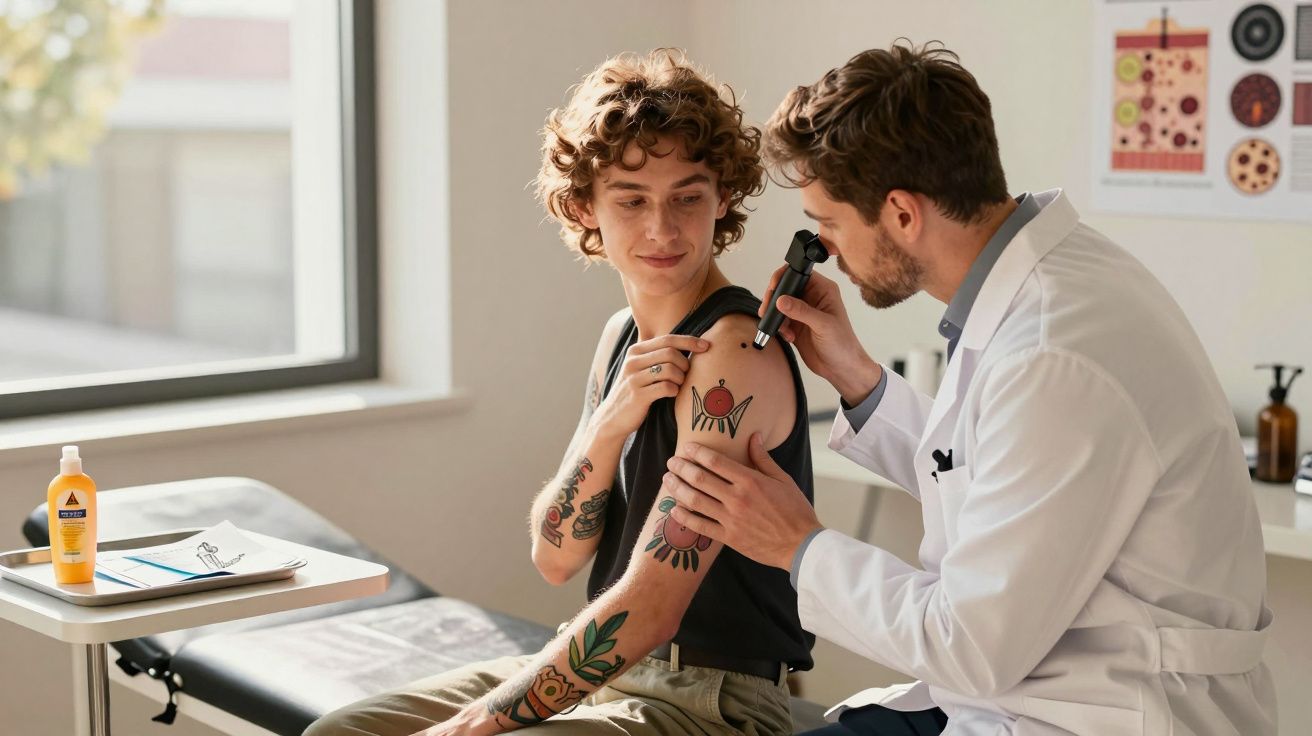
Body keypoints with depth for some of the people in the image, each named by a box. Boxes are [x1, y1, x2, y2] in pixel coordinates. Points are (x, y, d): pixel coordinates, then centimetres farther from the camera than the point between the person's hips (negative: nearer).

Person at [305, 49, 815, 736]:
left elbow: (647, 610, -23)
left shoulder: (732, 356, -19)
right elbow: (556, 557, 4)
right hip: (605, 671, 8)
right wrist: (610, 424, -13)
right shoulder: (623, 336, 7)